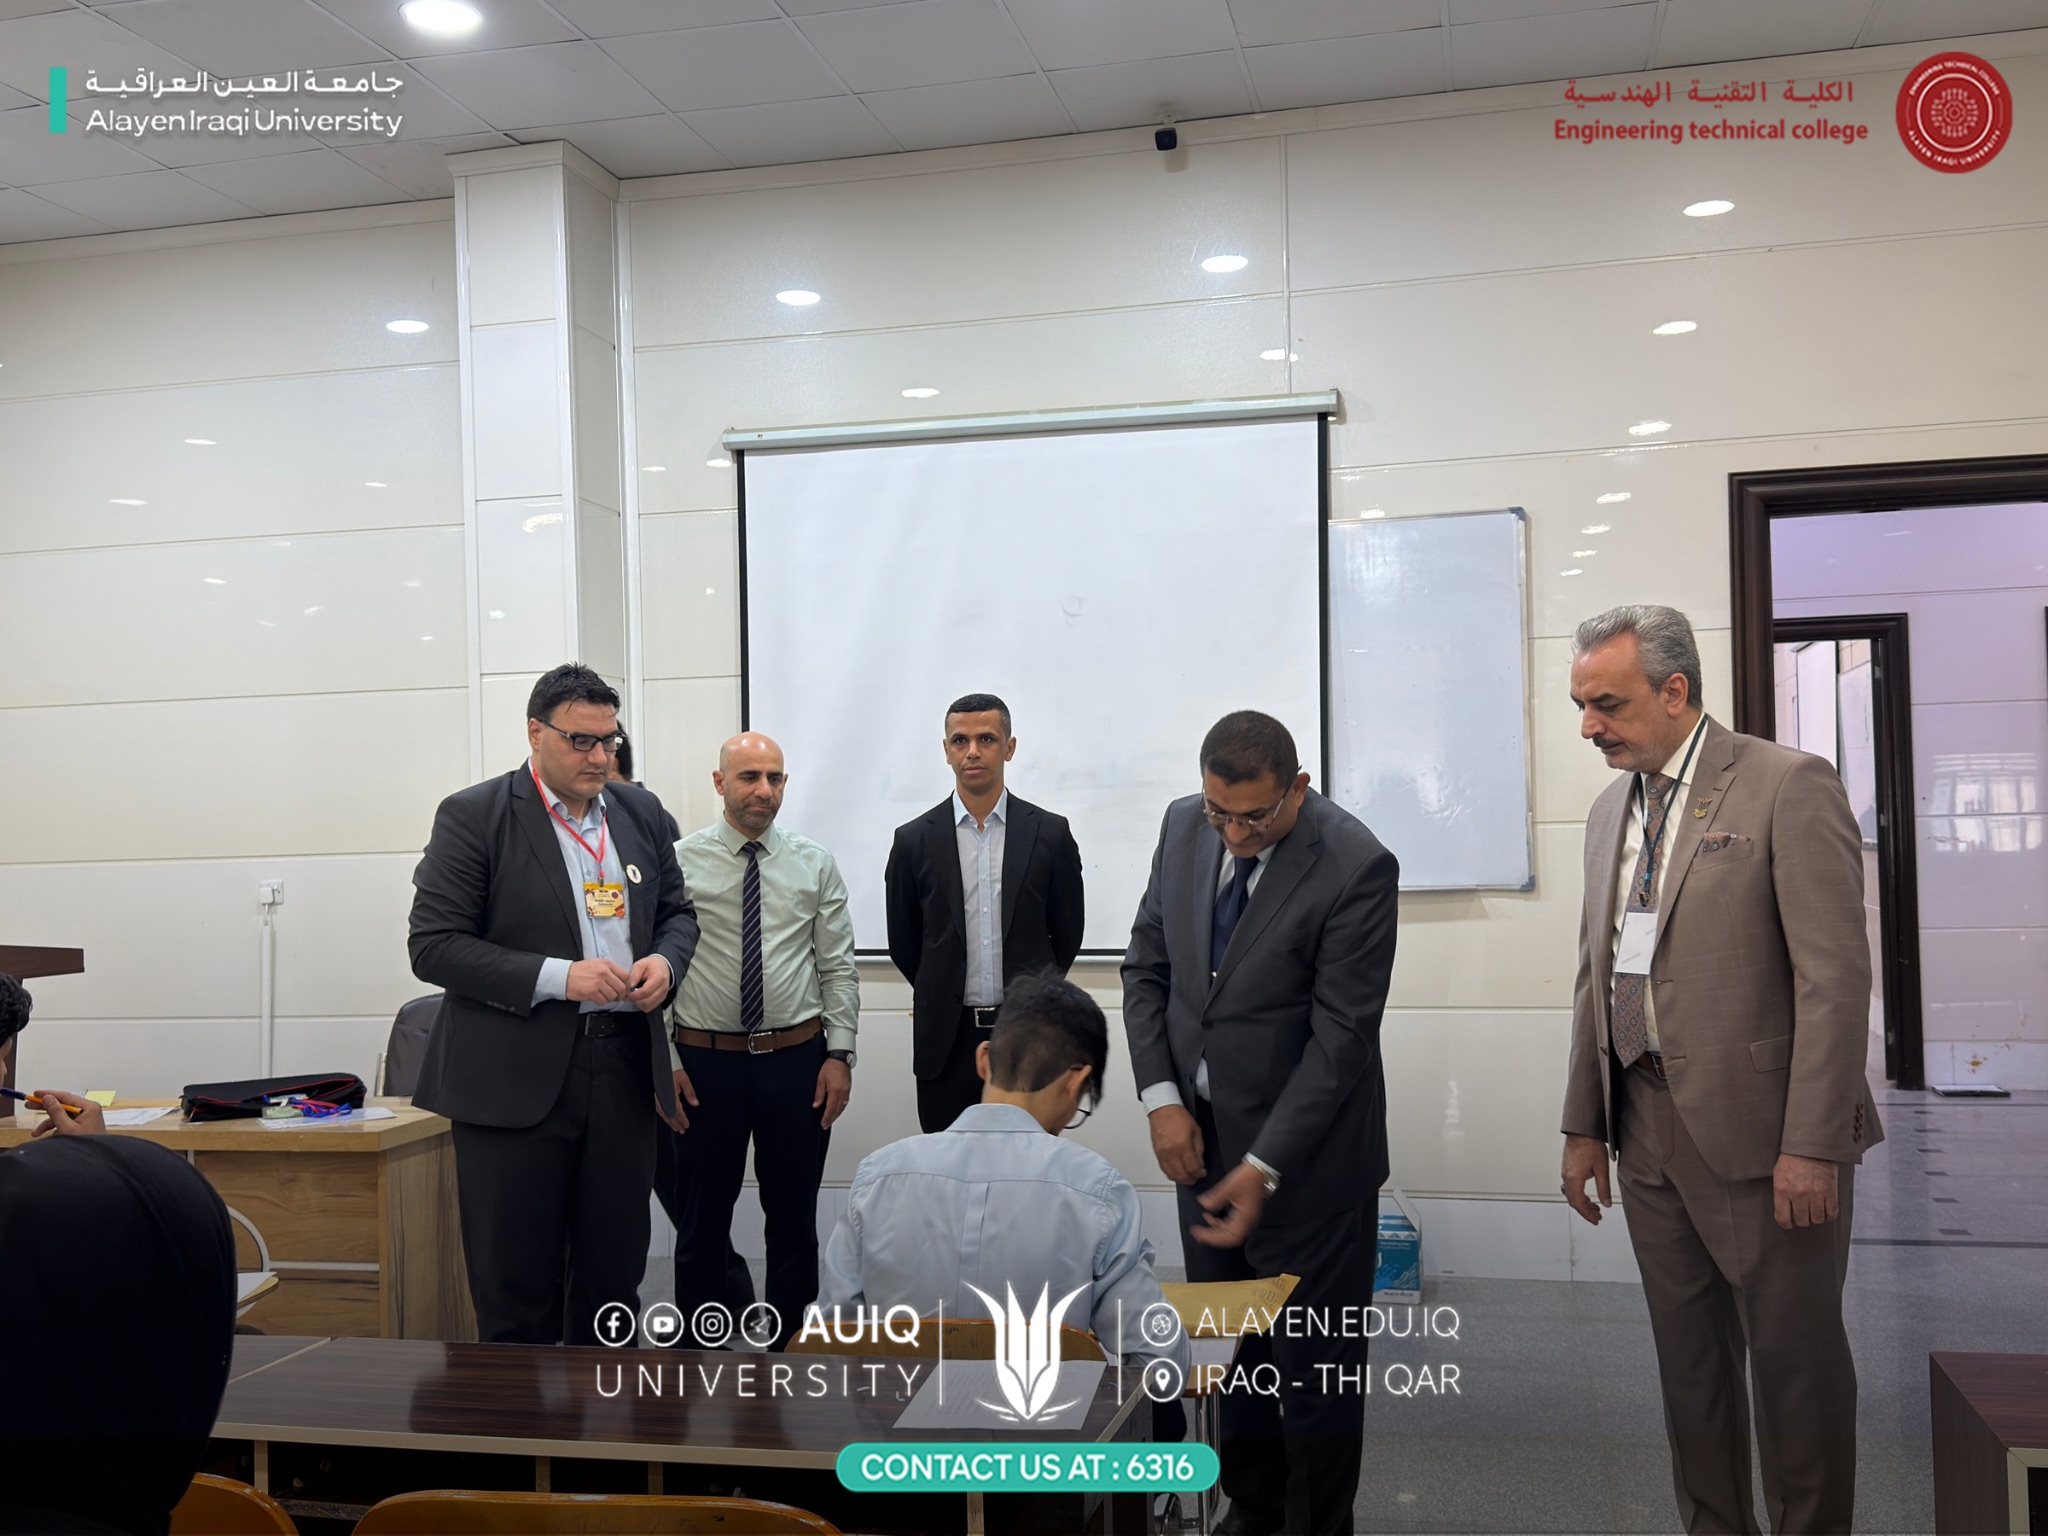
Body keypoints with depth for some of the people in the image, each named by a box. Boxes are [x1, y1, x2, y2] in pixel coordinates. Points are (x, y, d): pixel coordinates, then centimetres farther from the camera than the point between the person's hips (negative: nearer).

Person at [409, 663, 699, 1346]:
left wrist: (665, 960, -3)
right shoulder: (473, 816, -5)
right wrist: (558, 978, -19)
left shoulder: (640, 812, 11)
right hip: (516, 1079, -4)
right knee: (517, 1290, 4)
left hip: (625, 1066, 5)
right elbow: (434, 946, -10)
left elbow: (677, 910, 21)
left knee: (614, 1272, 12)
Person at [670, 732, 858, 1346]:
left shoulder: (814, 865, 3)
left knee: (794, 1219, 11)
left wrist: (839, 1054, -3)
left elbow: (838, 967, 4)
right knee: (702, 1220, 9)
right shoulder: (679, 862, -2)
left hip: (798, 1060, 2)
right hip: (705, 1063, -1)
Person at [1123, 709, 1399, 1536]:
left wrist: (1264, 1166, -21)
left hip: (1307, 1150, -5)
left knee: (1315, 1364, 8)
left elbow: (1340, 1035, -20)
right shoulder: (1183, 825, -2)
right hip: (1200, 1137, 6)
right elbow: (1146, 967, 5)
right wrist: (1161, 1097, -7)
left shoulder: (1356, 866, -20)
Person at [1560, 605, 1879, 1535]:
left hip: (1760, 1131, -6)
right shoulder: (1611, 808, 12)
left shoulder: (1787, 786, -10)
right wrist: (1584, 1125, 13)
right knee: (1689, 1356, 15)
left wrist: (1811, 1145, -18)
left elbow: (1835, 977, -15)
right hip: (1649, 1131, 6)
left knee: (1794, 1357, 6)